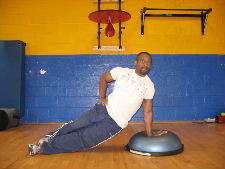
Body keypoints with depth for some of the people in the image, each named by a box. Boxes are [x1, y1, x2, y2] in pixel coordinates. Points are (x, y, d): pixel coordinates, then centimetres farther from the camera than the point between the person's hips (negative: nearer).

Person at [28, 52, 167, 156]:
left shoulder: (149, 86, -1)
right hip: (103, 109, 2)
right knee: (74, 126, 0)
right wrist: (102, 97, 1)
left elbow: (148, 111, 4)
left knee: (82, 140, -5)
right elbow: (104, 78, 11)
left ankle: (44, 147, 7)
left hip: (115, 124, -1)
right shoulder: (122, 72, -2)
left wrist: (150, 133, 1)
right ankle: (51, 137, 27)